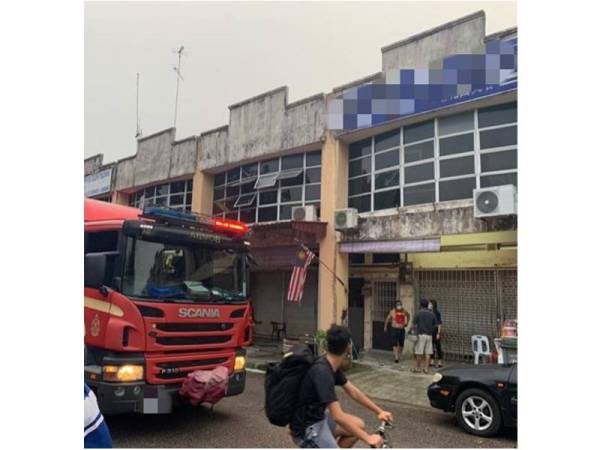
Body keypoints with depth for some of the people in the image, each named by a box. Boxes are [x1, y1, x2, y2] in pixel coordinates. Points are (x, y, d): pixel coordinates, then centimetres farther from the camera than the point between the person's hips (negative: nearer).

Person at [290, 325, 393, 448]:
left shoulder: (333, 366, -1)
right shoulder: (322, 372, -30)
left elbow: (353, 392, 10)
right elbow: (338, 416, -33)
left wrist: (379, 411, 7)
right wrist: (368, 438, -29)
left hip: (319, 417, 9)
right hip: (306, 428, -9)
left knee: (359, 426, 12)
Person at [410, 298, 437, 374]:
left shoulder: (418, 313, -5)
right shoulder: (432, 314, 7)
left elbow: (414, 325, -3)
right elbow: (434, 325, 12)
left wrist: (411, 328, 17)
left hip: (421, 334, -4)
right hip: (429, 335, 4)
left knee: (419, 352, 4)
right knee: (428, 353, 5)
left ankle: (417, 367, 11)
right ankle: (426, 368, 7)